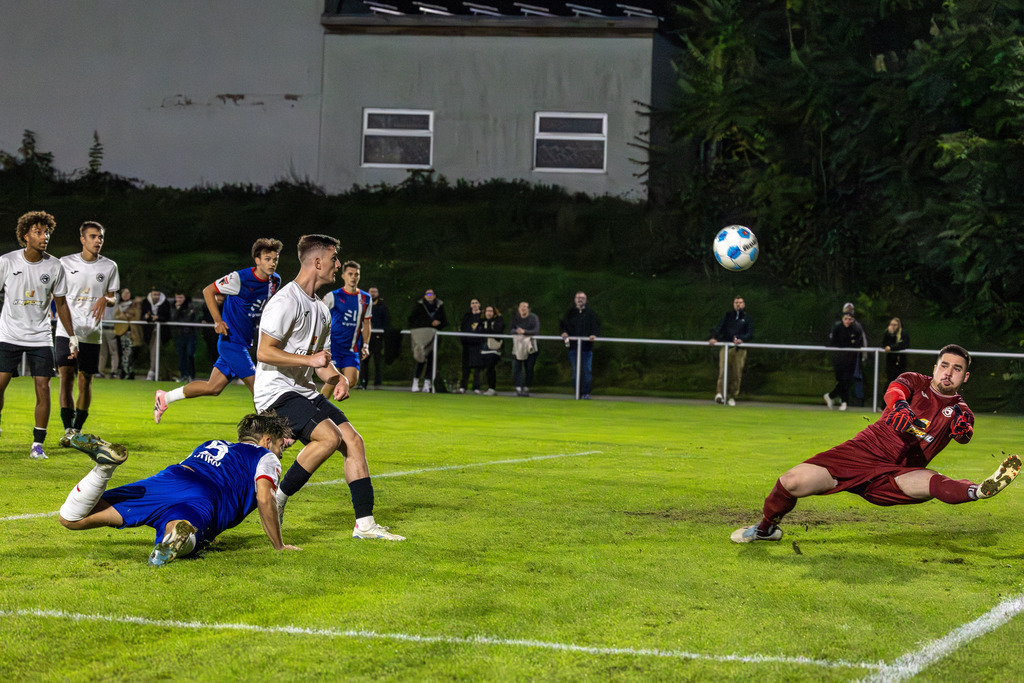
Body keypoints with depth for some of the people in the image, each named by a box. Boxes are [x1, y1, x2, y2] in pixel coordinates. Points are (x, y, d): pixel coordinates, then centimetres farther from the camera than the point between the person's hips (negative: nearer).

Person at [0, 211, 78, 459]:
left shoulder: (54, 266, -1)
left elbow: (61, 303, 9)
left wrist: (73, 336, 8)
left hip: (41, 337, 1)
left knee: (43, 388, -6)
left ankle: (38, 444, 4)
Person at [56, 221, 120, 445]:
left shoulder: (109, 266, 6)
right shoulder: (66, 263, 3)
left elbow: (113, 298, 13)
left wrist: (105, 299, -10)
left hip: (91, 333, 1)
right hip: (66, 331, -1)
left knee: (85, 380, 3)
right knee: (66, 376, -12)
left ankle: (78, 429, 15)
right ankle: (68, 429, -9)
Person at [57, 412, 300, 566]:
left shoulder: (210, 445, 40)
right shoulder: (266, 457, 22)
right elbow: (265, 499, 5)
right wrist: (279, 546, 15)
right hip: (203, 499, -4)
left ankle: (105, 465, -25)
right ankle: (181, 535, -70)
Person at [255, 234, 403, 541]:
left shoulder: (321, 309, 16)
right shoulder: (286, 302, -15)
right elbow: (264, 353, -20)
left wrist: (337, 378, 2)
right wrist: (310, 359, -22)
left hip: (305, 391, 9)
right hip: (276, 392, -9)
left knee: (354, 441, -3)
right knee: (330, 437, -26)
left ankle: (365, 523, -1)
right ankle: (277, 499, -13)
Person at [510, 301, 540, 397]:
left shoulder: (533, 318, -2)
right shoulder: (515, 318, 10)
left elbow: (536, 331, -13)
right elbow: (511, 330, 2)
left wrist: (524, 331, -26)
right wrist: (517, 331, -21)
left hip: (530, 346, -2)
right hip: (517, 345, 2)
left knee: (529, 368, -2)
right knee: (516, 367, -9)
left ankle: (526, 388, 6)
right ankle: (518, 388, -11)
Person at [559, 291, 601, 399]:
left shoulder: (590, 314, 6)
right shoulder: (570, 313, 12)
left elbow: (597, 327, 2)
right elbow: (563, 324, 16)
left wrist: (594, 335, -18)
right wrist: (564, 332, -5)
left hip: (587, 346, -2)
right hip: (573, 346, 2)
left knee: (586, 370, -4)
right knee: (575, 370, 3)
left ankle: (586, 392, 1)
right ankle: (578, 391, 9)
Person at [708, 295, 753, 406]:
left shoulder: (747, 318, 14)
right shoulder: (727, 315, 17)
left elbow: (750, 334, 1)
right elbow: (719, 327, 5)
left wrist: (741, 339, -20)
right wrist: (714, 337, -16)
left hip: (739, 349, 0)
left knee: (737, 374, -3)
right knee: (723, 370, -16)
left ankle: (732, 396, 6)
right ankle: (720, 394, -23)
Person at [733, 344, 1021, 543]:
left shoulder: (959, 409, 10)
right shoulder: (915, 382, 7)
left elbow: (964, 436, -13)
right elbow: (893, 391, -17)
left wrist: (963, 427, -38)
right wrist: (900, 405, -41)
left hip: (891, 477, -1)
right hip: (863, 452, 1)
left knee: (929, 482, -35)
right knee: (792, 482, -13)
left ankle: (978, 491, -63)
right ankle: (765, 528, 14)